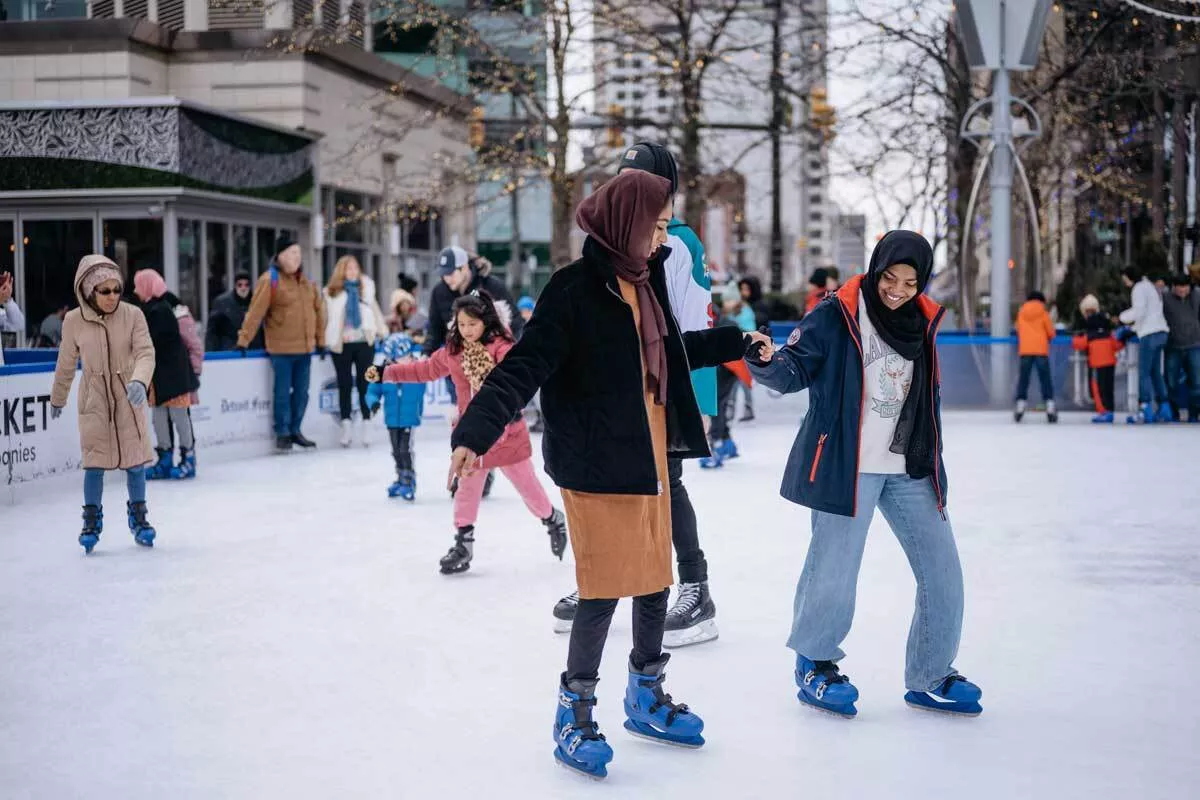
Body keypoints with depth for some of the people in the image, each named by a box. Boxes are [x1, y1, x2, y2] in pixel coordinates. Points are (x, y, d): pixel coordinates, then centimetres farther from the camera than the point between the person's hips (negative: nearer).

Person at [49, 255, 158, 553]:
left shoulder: (132, 315, -11)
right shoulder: (74, 321, -7)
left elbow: (145, 353, -16)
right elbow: (66, 364, 6)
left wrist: (139, 381, -36)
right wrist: (57, 399, 17)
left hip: (128, 398, 0)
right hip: (94, 401, 0)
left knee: (135, 460, 6)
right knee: (94, 462, -1)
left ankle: (138, 516, 24)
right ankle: (92, 521, 15)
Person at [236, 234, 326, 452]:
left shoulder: (306, 281, 10)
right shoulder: (270, 280, -9)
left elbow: (318, 309, 15)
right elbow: (255, 312, -13)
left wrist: (320, 340, 14)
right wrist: (243, 340, -16)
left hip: (305, 348, 6)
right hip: (282, 349, -6)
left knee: (301, 392, 11)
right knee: (283, 392, 1)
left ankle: (295, 430, 24)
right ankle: (282, 434, 11)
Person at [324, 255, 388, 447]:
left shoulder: (366, 288, 7)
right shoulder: (332, 292, 1)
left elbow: (375, 310, 12)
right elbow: (327, 317, 2)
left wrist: (382, 330, 10)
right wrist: (326, 340, -3)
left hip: (364, 342, 1)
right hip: (341, 344, -1)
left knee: (364, 384, 3)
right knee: (344, 384, 5)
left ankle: (365, 425, 9)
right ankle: (347, 426, 11)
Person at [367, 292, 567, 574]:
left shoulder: (501, 347, -15)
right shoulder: (452, 351, 4)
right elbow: (424, 369, 15)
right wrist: (385, 372, 14)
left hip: (506, 431, -5)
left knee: (526, 482, 9)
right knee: (467, 487, 9)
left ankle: (553, 520, 34)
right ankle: (463, 543, 19)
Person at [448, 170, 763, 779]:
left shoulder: (644, 278, 10)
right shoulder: (576, 289, -15)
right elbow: (524, 366, -21)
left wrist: (735, 342, 35)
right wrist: (476, 432, -33)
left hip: (649, 455, 8)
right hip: (597, 463, -8)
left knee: (654, 579, 15)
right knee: (604, 590, -4)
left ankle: (647, 698, 34)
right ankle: (573, 715, 13)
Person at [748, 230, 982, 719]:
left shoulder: (922, 322, 10)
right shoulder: (837, 316, -8)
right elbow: (794, 370, -11)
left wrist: (933, 464, 19)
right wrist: (766, 363, -33)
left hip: (910, 471, 6)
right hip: (848, 466, -6)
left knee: (942, 572, 7)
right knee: (833, 577, -6)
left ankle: (930, 677, 23)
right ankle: (814, 665, 20)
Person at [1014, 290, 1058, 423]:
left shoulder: (1021, 313, 10)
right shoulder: (1043, 313, 3)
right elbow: (1051, 333, 3)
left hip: (1025, 350, 2)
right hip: (1041, 350, -2)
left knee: (1023, 378, 5)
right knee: (1045, 379, 0)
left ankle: (1020, 405, -1)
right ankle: (1050, 406, -6)